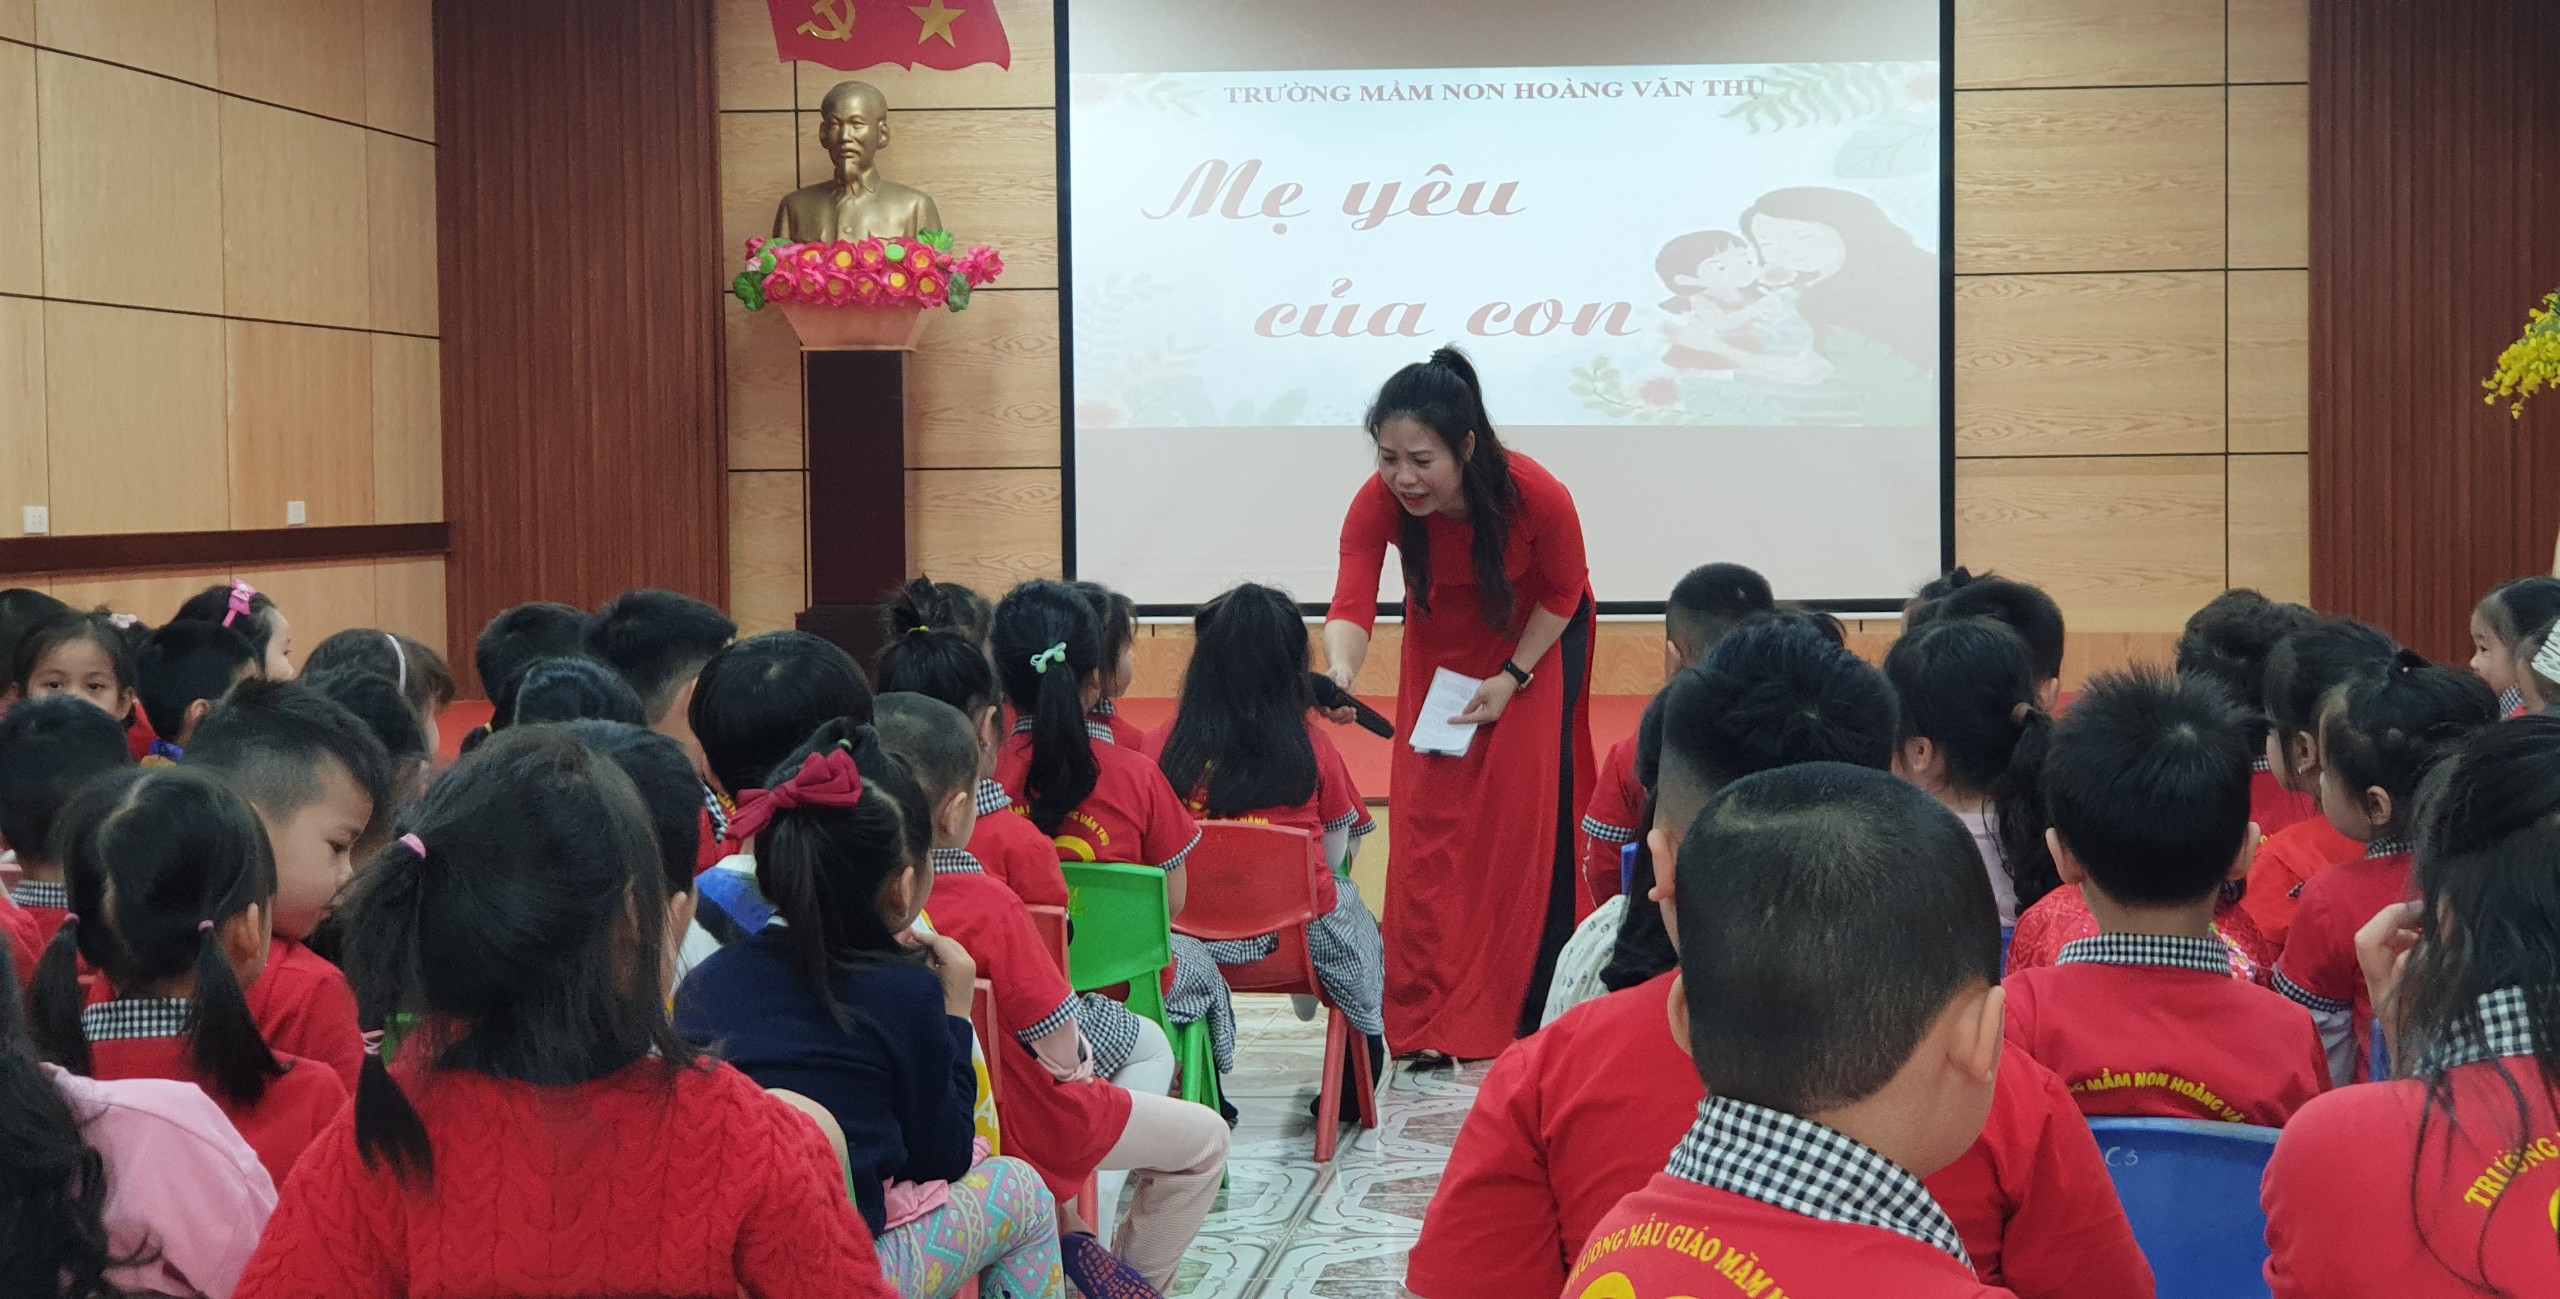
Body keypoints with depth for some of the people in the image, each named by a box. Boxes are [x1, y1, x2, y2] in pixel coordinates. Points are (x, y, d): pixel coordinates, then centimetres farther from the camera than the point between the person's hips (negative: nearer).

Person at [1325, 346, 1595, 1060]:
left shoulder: (1537, 496, -36)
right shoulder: (1378, 503, -32)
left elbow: (1563, 592, -17)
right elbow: (1352, 604, -41)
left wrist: (1513, 678, -21)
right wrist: (1341, 669, -62)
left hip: (1538, 633, -2)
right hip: (1442, 643, 2)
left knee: (1533, 799, -9)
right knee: (1430, 807, -4)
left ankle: (1532, 1006, 1)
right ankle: (1432, 1015, 2)